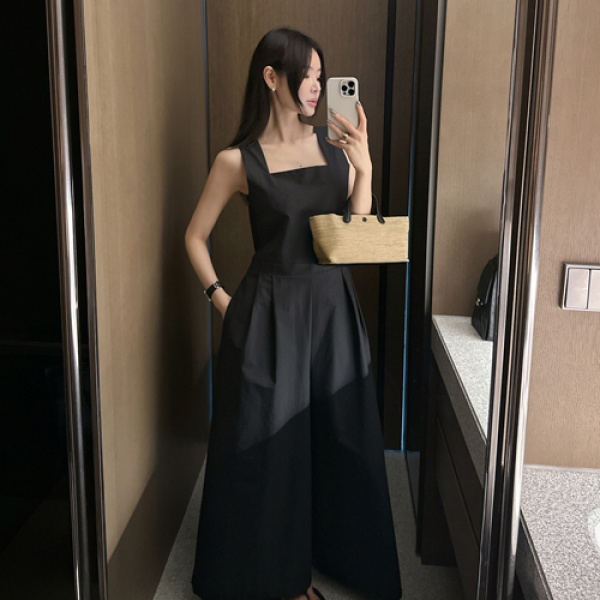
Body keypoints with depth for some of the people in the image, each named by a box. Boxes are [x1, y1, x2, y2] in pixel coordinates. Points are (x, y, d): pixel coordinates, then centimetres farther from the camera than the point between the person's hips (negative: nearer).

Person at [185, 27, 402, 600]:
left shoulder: (336, 145, 4)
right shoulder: (238, 160, -6)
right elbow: (195, 236, 4)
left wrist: (364, 168, -9)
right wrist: (221, 299, -2)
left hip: (333, 306, 4)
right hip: (270, 313, -4)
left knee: (334, 436, 12)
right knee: (265, 441, 7)